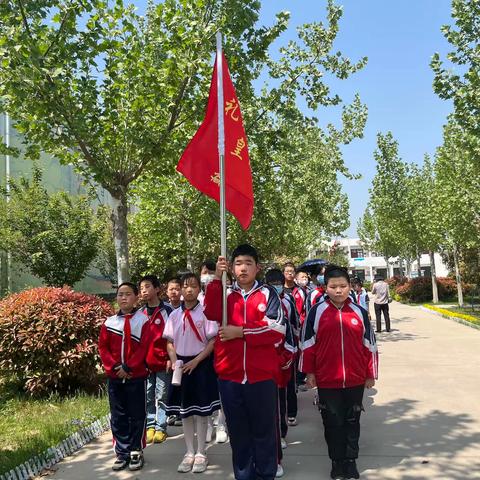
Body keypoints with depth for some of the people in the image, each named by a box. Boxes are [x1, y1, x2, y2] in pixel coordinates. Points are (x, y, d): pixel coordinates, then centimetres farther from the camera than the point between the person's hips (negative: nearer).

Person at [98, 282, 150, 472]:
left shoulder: (143, 320, -5)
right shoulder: (109, 322, 5)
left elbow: (144, 348, -9)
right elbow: (102, 347, 4)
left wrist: (128, 367, -14)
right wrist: (114, 367, -9)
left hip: (136, 376, -3)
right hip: (114, 377, 3)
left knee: (136, 416, 6)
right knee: (118, 417, 10)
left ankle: (136, 452, 18)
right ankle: (122, 452, 21)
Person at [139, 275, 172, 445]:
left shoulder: (167, 311, -3)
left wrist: (171, 359, -8)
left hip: (163, 362, -4)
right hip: (144, 363, 4)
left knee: (162, 397, 4)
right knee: (148, 397, 10)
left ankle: (160, 427, 14)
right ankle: (150, 426, 21)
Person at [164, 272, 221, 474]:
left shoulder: (205, 312, -8)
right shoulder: (174, 315, 4)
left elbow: (213, 341, -9)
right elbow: (170, 343, 9)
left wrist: (195, 361, -15)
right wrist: (174, 362, -7)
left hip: (201, 364, -4)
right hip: (182, 365, 4)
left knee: (201, 410, 3)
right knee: (184, 410, 11)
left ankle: (201, 453, 17)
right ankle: (189, 452, 24)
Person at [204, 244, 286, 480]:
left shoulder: (268, 293, 1)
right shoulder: (225, 293, 7)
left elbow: (277, 330, -10)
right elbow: (212, 313, -14)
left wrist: (240, 331, -13)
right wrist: (217, 278, -20)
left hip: (262, 375, -2)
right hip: (229, 375, 2)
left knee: (264, 430, 10)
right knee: (238, 432, 15)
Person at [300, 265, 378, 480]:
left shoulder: (359, 311, 1)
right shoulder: (317, 311, -4)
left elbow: (369, 344, 6)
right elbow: (308, 344, 0)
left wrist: (370, 374, 7)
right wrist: (309, 372, 0)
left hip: (355, 379, 2)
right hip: (327, 380, -1)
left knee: (352, 421, 13)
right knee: (332, 422, 9)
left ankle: (350, 461, 28)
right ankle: (337, 461, 25)